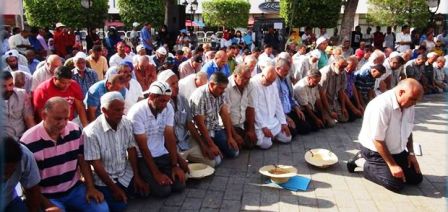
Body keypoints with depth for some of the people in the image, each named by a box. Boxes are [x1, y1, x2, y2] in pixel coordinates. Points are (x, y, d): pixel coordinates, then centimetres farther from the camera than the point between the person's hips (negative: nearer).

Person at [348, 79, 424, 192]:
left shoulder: (409, 106, -6)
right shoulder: (381, 106, -31)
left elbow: (408, 132, 11)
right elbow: (378, 141, -25)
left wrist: (411, 154, 3)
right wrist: (392, 165, -20)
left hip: (398, 151, 8)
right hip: (375, 151, -8)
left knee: (416, 178, 6)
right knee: (397, 184, -16)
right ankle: (367, 167, 5)